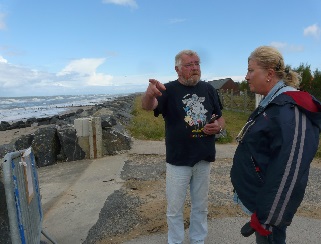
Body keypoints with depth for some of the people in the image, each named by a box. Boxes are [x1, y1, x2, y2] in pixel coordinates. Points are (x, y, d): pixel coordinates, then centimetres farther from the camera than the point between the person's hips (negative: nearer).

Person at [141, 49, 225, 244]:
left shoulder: (209, 89, 4)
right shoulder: (169, 89, -9)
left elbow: (220, 118, 13)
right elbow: (147, 106, -28)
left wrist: (219, 126, -11)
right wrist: (150, 93, -51)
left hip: (204, 159, 4)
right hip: (178, 160, -3)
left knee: (201, 206, 21)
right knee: (175, 208, 12)